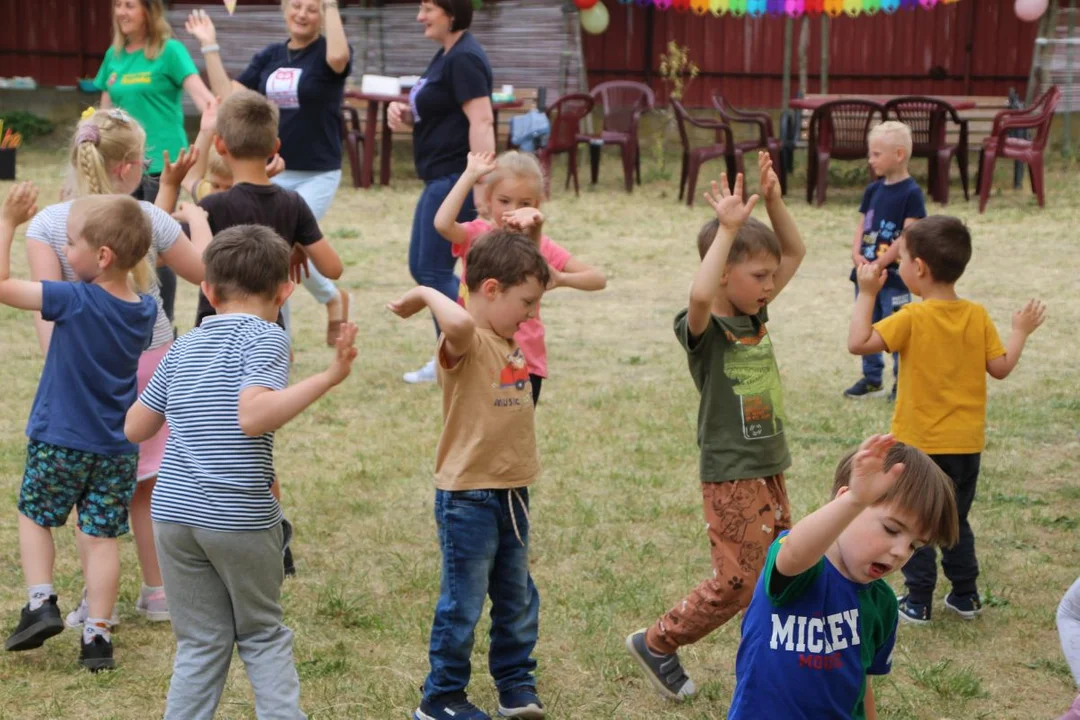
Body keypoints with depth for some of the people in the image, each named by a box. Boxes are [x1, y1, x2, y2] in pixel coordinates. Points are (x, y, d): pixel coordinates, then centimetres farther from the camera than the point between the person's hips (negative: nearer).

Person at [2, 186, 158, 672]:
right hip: (117, 448, 4)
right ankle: (97, 637, 7)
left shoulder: (75, 300, -21)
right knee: (101, 536, 8)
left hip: (60, 439, -4)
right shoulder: (144, 309, -3)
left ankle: (41, 603, 6)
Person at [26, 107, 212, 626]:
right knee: (148, 483, 14)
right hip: (149, 360, 1)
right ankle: (157, 593, 24)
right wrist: (198, 220, 21)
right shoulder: (148, 219, -7)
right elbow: (203, 271, 6)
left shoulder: (47, 223, -9)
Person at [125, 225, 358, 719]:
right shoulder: (265, 338, -6)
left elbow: (135, 429, 16)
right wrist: (330, 377, -24)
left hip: (174, 512, 4)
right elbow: (252, 416, -23)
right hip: (241, 518, -4)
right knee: (263, 636, 15)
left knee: (199, 645, 13)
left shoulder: (183, 348, 11)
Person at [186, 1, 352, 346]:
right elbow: (228, 96, 1)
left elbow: (338, 56, -34)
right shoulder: (269, 56, 7)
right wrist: (210, 46, -3)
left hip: (317, 175, -5)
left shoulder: (326, 51, -7)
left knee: (287, 247, -15)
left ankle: (332, 297, 15)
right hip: (272, 173, 6)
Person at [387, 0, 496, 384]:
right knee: (423, 268, 15)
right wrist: (403, 114, 3)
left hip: (456, 179, -11)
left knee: (433, 270, -5)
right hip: (441, 179, 11)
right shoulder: (446, 55, 15)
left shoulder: (464, 59, -16)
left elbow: (481, 121, -25)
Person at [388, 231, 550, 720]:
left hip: (512, 494, 8)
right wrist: (426, 295, -27)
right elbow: (459, 322, -44)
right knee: (463, 605, 4)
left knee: (518, 601, 18)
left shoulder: (509, 340, 8)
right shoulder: (464, 343, -19)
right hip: (468, 497, -8)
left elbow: (529, 276, 24)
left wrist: (524, 236, 10)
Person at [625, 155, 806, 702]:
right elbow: (700, 294, -41)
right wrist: (727, 229, -37)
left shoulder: (756, 316, 7)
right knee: (738, 581, -4)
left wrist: (773, 201, -3)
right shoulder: (704, 330, -16)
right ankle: (657, 644, 14)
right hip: (731, 477, -8)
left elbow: (795, 254, 11)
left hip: (770, 469, 8)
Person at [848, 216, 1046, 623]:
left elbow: (858, 342, -25)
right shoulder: (978, 317, -3)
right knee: (956, 522, 19)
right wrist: (1021, 332, 14)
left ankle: (918, 602, 8)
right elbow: (1000, 368, 0)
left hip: (919, 443, -5)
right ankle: (965, 596, 24)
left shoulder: (913, 319, -17)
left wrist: (866, 294, -18)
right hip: (967, 444, 5)